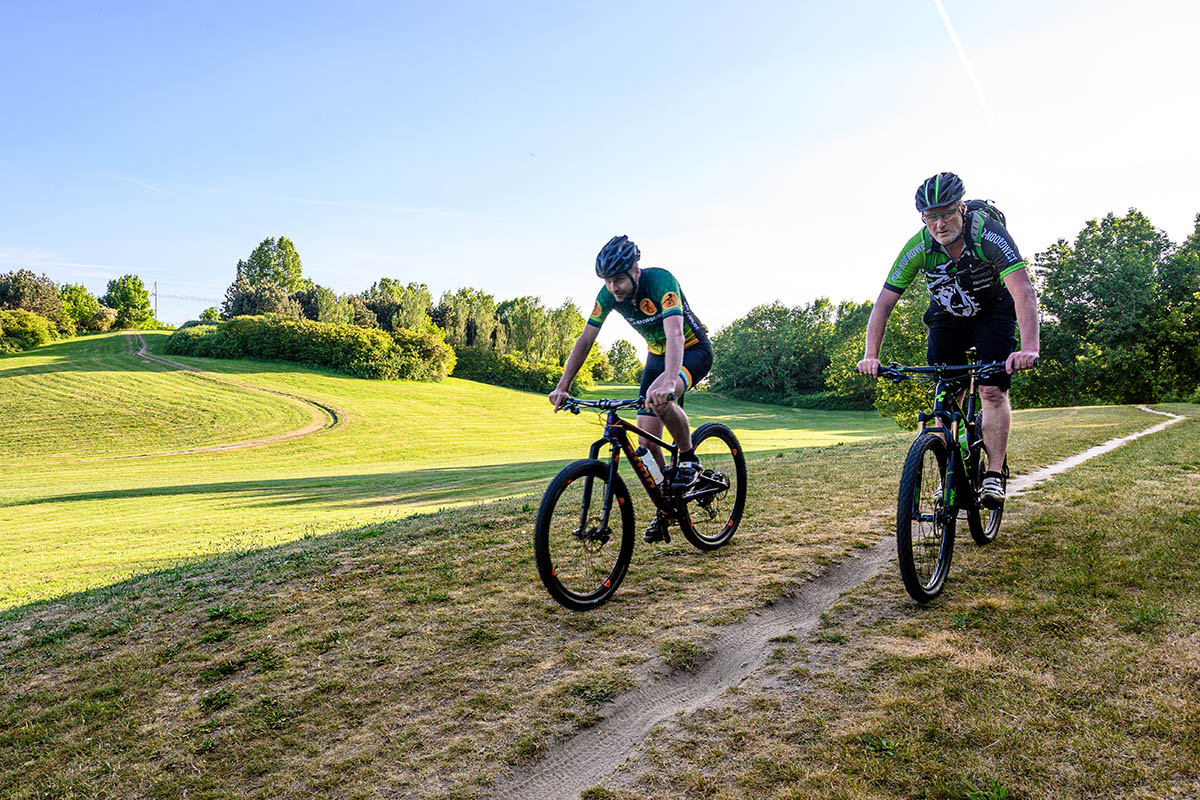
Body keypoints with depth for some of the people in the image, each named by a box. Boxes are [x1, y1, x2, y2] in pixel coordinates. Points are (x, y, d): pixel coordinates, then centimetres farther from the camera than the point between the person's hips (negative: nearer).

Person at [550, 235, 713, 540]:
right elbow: (584, 340, -10)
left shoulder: (661, 281, -31)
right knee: (646, 441, -4)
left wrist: (668, 381, -62)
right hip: (657, 355, 6)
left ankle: (688, 459, -13)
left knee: (661, 399, -38)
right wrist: (562, 386, -20)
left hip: (694, 350, -6)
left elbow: (675, 334, -45)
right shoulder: (608, 294, -14)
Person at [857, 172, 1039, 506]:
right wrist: (871, 356, -34)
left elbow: (1024, 292, -42)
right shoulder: (918, 247, -25)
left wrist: (1029, 348, -56)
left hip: (993, 313, -2)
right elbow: (884, 303, -23)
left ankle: (994, 475, -7)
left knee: (992, 390, -16)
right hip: (947, 317, 2)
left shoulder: (988, 233, -33)